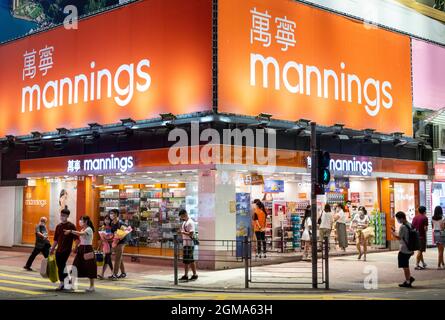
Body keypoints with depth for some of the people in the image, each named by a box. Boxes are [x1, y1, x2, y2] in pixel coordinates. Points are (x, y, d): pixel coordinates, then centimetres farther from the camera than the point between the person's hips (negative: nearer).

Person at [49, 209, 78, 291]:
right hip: (59, 250, 6)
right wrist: (52, 249, 16)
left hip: (66, 250, -6)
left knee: (61, 266, -12)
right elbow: (56, 239, 18)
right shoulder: (58, 226, 13)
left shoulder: (71, 226, -5)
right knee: (59, 266, 7)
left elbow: (76, 238, -8)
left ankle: (62, 283, -4)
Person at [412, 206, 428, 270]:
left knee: (420, 250, 17)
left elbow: (412, 227, 8)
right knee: (420, 251, -3)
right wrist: (426, 229, 4)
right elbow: (425, 228, -15)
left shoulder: (415, 218, 9)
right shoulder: (425, 218, -10)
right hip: (422, 236, -7)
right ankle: (417, 265, -5)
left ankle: (423, 263, 28)